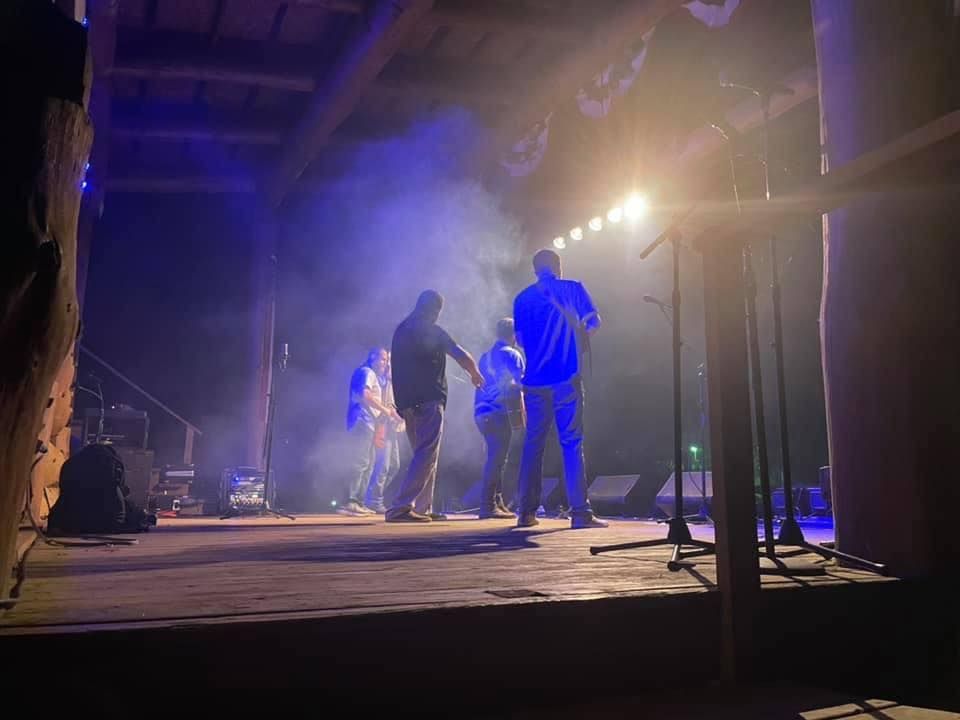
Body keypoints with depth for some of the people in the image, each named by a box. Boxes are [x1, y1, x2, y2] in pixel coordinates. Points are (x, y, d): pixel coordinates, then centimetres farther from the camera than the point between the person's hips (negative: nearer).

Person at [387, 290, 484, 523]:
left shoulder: (401, 330, 16)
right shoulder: (432, 331, -8)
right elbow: (463, 357, -8)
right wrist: (475, 374, 11)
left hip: (407, 402, 8)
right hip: (428, 400, -8)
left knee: (423, 454, 16)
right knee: (427, 455, -9)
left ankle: (422, 509, 16)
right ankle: (401, 507, -18)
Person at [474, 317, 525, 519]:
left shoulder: (485, 356, 19)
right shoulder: (511, 355, -3)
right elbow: (517, 386, -10)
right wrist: (521, 413, -7)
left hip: (482, 413, 8)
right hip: (500, 413, -8)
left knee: (495, 458, 14)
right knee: (497, 459, -7)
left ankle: (498, 503, 17)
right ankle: (488, 506, -10)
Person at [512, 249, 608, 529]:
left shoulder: (522, 298, 11)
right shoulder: (573, 289, 4)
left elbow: (520, 338, 12)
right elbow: (593, 322, -1)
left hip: (535, 379, 3)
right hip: (567, 377, -3)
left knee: (533, 443, 8)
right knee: (572, 443, -2)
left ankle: (527, 512, 9)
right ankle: (580, 512, -5)